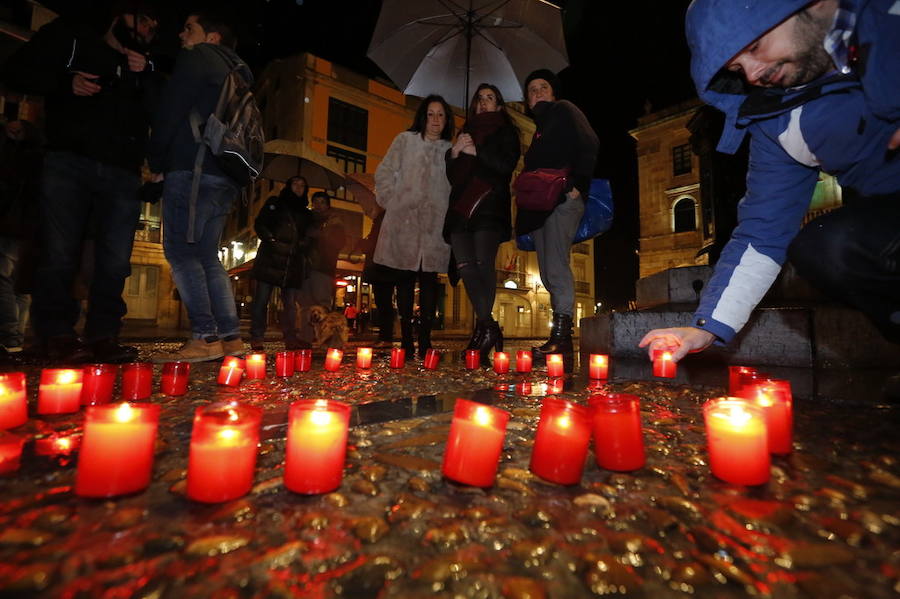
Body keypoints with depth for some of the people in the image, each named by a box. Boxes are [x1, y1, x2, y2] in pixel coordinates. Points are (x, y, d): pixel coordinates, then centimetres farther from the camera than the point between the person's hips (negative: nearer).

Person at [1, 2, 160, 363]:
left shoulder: (146, 68, 24)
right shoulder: (70, 37, 16)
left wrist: (143, 78, 1)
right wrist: (65, 83, -6)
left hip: (122, 174, 2)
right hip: (69, 162, -2)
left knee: (116, 260, -5)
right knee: (59, 253, -8)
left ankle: (102, 337, 1)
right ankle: (56, 336, -1)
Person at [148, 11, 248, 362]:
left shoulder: (197, 58, 5)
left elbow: (169, 112, -4)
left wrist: (156, 163, 7)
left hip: (193, 171, -8)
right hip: (226, 177, 8)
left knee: (181, 252, -9)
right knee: (207, 256, 8)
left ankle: (206, 338, -15)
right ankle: (230, 337, 3)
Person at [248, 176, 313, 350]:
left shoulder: (306, 214, 24)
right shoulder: (274, 203, 16)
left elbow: (308, 237, 22)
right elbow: (259, 224, 7)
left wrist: (301, 244, 2)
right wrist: (272, 241, -7)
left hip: (294, 262, 3)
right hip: (270, 258, -2)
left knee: (290, 302, -1)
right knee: (262, 298, -6)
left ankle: (291, 339, 0)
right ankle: (256, 338, -3)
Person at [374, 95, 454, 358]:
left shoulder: (450, 150, 16)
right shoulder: (405, 140, 12)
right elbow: (384, 174, 8)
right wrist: (392, 201, -1)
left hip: (435, 224, 1)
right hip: (404, 221, -1)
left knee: (429, 279, 0)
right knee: (405, 279, 1)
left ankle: (425, 339, 6)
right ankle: (406, 338, 9)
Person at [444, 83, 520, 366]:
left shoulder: (506, 133, 17)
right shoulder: (464, 134, 30)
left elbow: (507, 166, -1)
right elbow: (452, 175, 23)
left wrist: (476, 151, -7)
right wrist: (454, 153, 4)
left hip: (489, 207, -4)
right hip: (460, 207, 4)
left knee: (483, 264, -19)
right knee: (465, 266, -10)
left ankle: (483, 328, -15)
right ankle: (489, 328, -8)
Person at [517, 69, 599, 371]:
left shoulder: (564, 111, 10)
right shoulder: (540, 128, 31)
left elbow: (589, 144, -6)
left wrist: (577, 184, -16)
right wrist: (525, 208, 13)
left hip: (563, 199, -8)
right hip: (540, 205, 8)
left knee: (556, 266, -20)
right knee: (549, 272, 3)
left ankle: (560, 337, -22)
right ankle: (562, 345, 6)